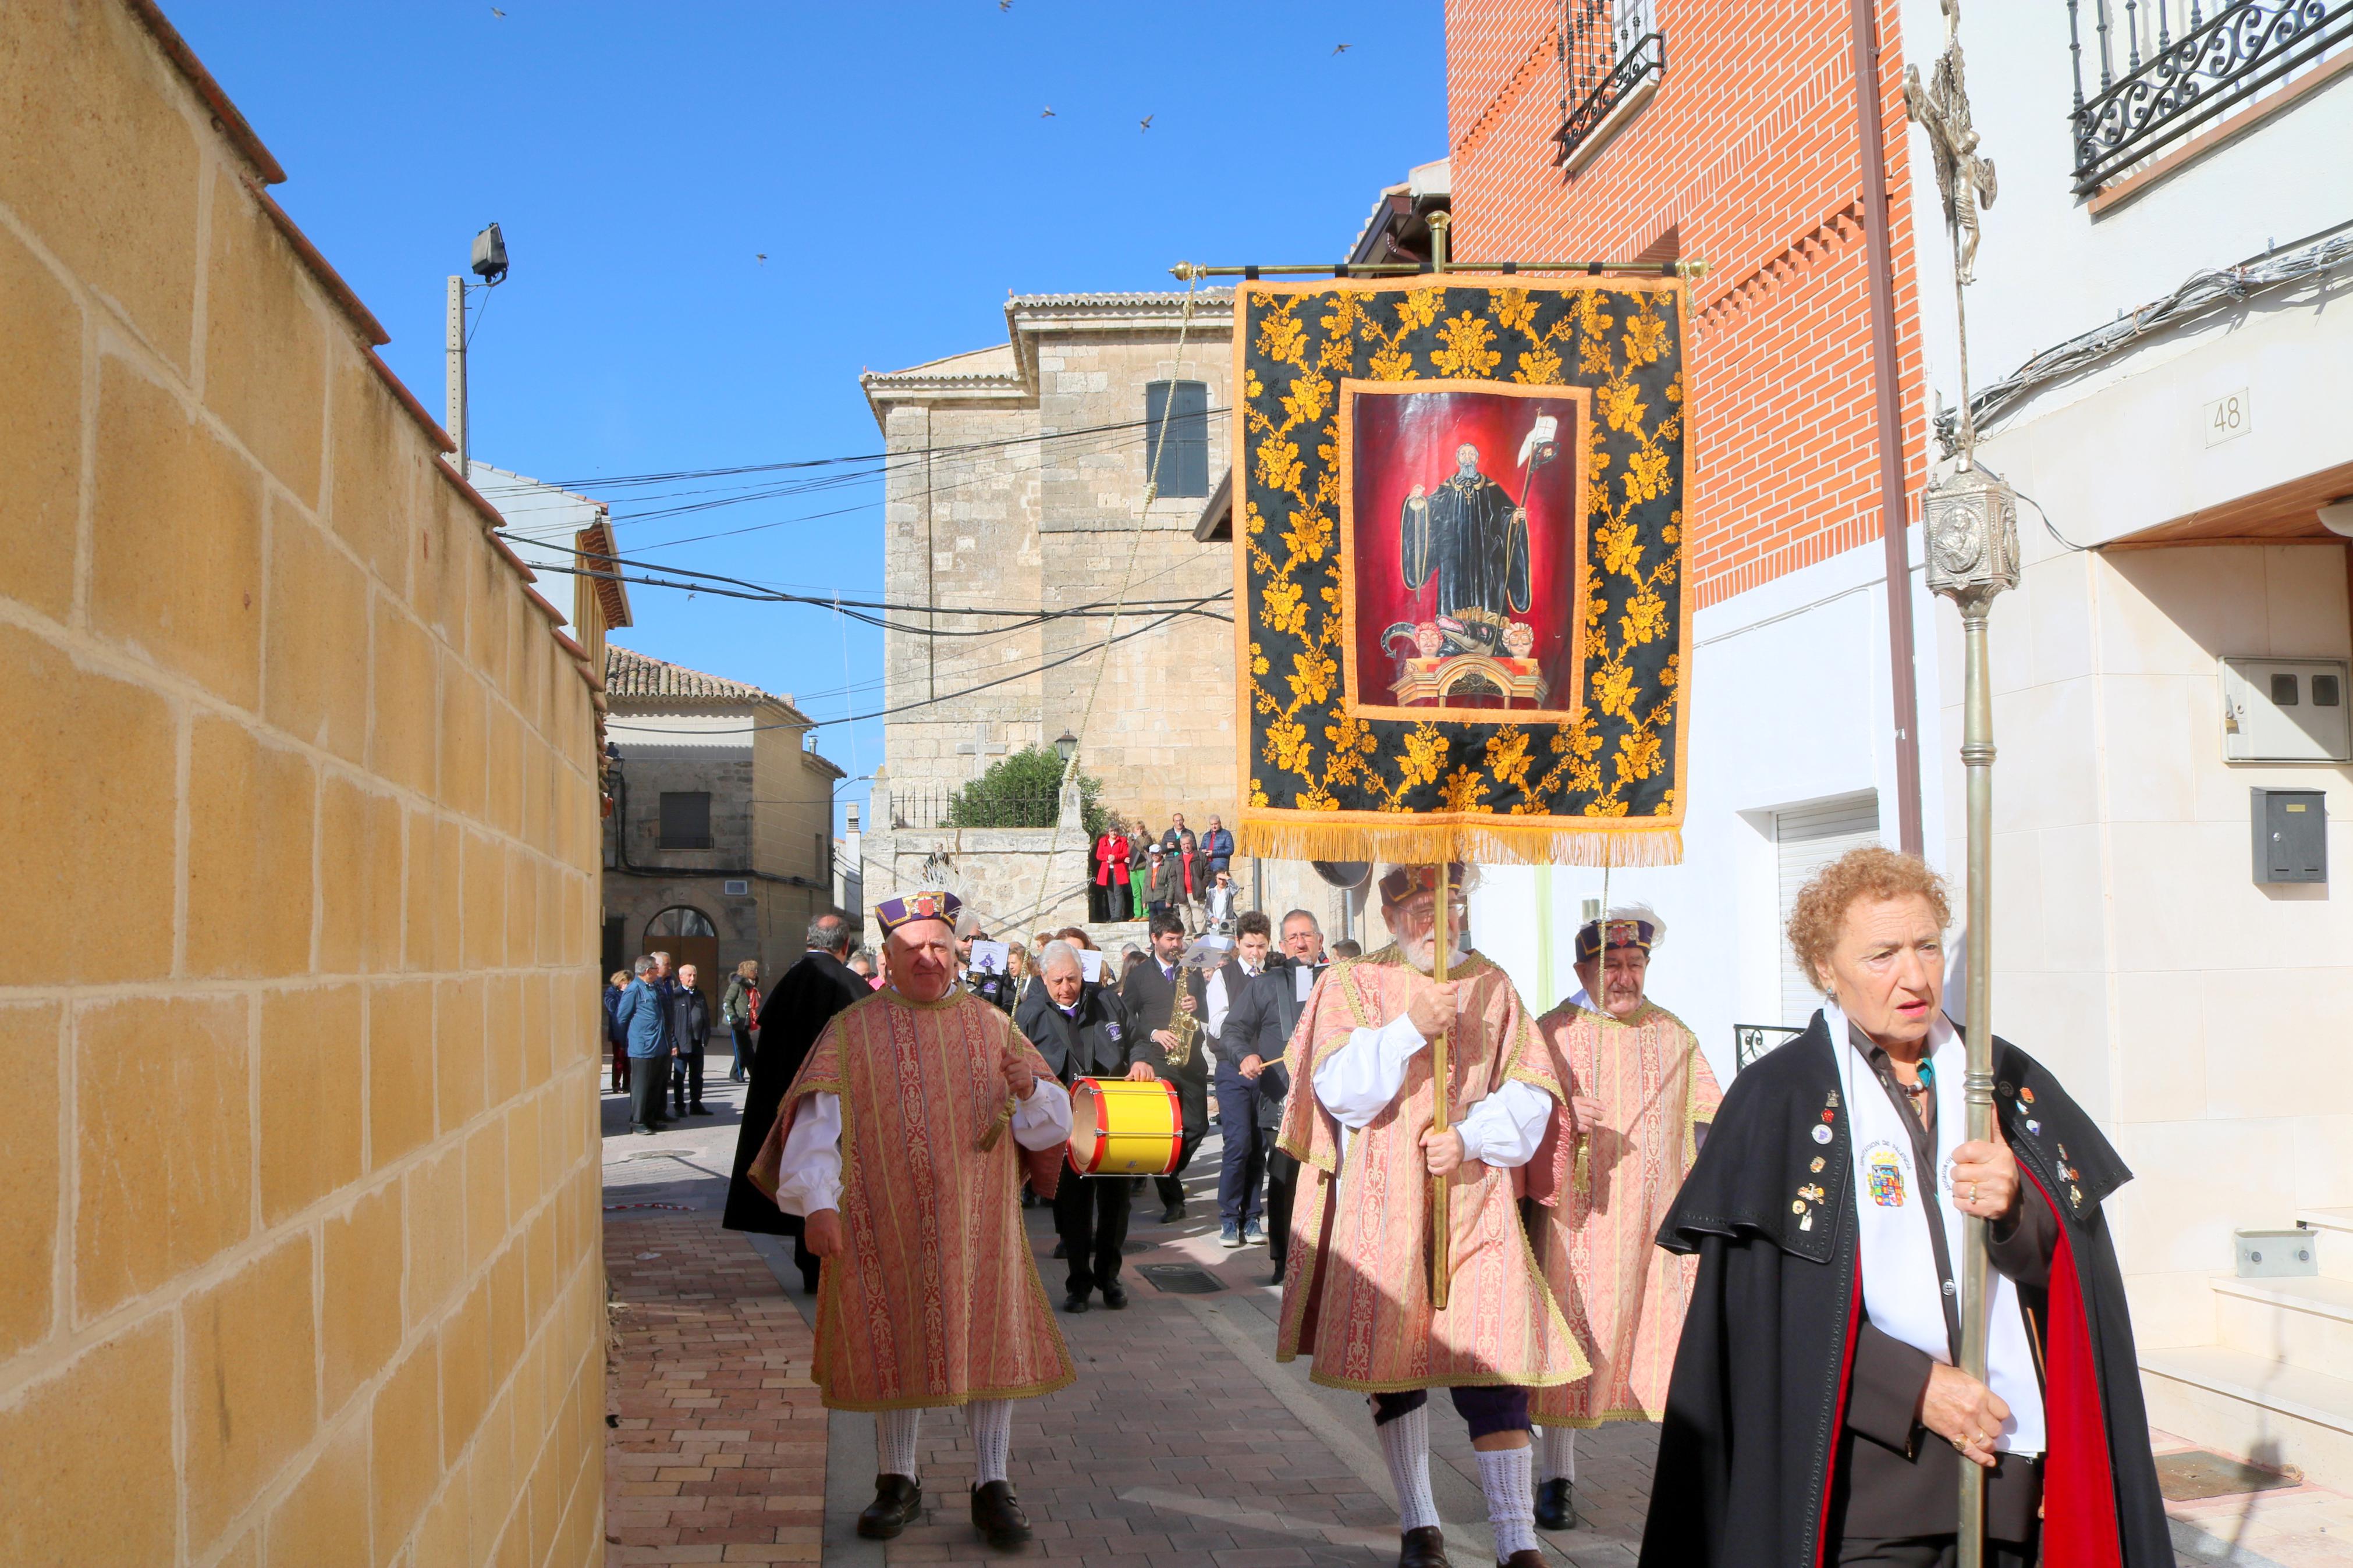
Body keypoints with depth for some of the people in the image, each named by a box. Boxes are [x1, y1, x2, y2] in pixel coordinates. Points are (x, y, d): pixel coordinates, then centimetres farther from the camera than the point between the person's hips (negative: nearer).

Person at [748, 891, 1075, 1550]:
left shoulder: (991, 1028, 7)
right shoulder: (852, 1033, 3)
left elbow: (1051, 1125, 4)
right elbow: (819, 1123, -5)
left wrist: (1028, 1090, -18)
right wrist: (818, 1203, -18)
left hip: (977, 1225, 1)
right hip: (886, 1226, -1)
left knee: (988, 1341, 0)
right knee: (894, 1344, 7)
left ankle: (991, 1486, 13)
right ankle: (897, 1483, 24)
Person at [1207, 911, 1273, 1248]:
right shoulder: (1223, 976, 5)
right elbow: (1218, 1026, -3)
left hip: (1266, 1068, 3)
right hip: (1233, 1069, -2)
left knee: (1259, 1145, 3)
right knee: (1239, 1141, -11)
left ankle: (1251, 1218, 12)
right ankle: (1229, 1219, -1)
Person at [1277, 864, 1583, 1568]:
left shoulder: (1492, 986, 9)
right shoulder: (1350, 985, 3)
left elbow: (1530, 1091, 4)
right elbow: (1338, 1088, -9)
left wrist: (1471, 1138, -12)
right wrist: (1410, 1030, -20)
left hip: (1475, 1201, 1)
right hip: (1383, 1205, 0)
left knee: (1495, 1363, -7)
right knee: (1391, 1359, 7)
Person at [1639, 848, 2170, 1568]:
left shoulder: (2007, 1082, 9)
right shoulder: (1776, 1098, -4)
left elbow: (2067, 1265, 5)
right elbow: (1761, 1307, -8)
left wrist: (2014, 1210, -15)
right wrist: (1914, 1387, -15)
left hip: (2008, 1452, 4)